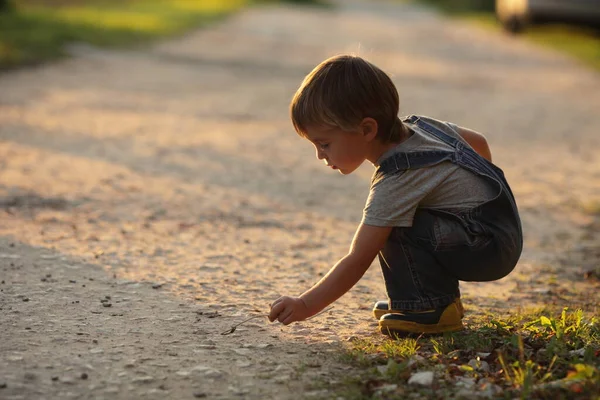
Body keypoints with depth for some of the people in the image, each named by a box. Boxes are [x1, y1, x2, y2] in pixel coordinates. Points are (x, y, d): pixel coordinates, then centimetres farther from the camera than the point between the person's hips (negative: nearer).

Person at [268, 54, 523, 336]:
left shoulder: (396, 181, -24)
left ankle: (429, 308, -12)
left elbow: (357, 261, -22)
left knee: (395, 228, -24)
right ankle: (440, 297, 13)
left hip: (492, 247, -10)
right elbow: (479, 142, 19)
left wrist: (305, 305, -16)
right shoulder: (418, 125, 2)